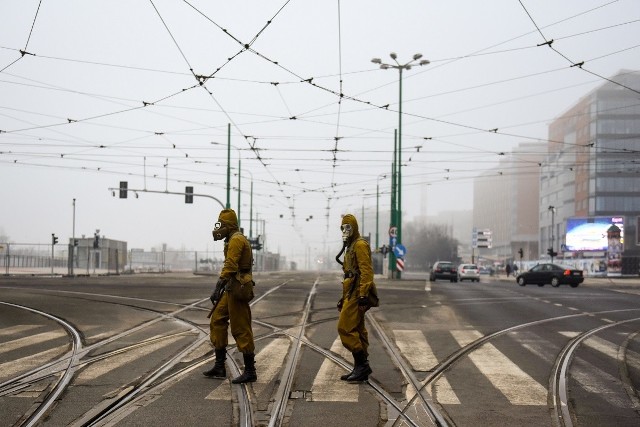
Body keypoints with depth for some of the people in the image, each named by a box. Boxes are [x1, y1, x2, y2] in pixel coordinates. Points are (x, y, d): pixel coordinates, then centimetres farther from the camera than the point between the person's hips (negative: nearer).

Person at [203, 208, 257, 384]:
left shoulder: (236, 240, -14)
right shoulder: (235, 239, 19)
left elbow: (230, 265, -24)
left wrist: (218, 287, -28)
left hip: (237, 289, -11)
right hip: (233, 289, 11)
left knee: (241, 329, -6)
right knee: (217, 321, 13)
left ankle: (250, 371, 0)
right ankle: (219, 366, 17)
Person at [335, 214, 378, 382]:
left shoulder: (360, 245, -10)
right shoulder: (350, 247, 22)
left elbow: (366, 272, -19)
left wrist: (363, 296, -26)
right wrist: (343, 299, 24)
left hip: (358, 294, -10)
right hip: (352, 295, 10)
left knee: (345, 328, -13)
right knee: (357, 330, 10)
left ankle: (362, 364, -10)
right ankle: (361, 368, 12)